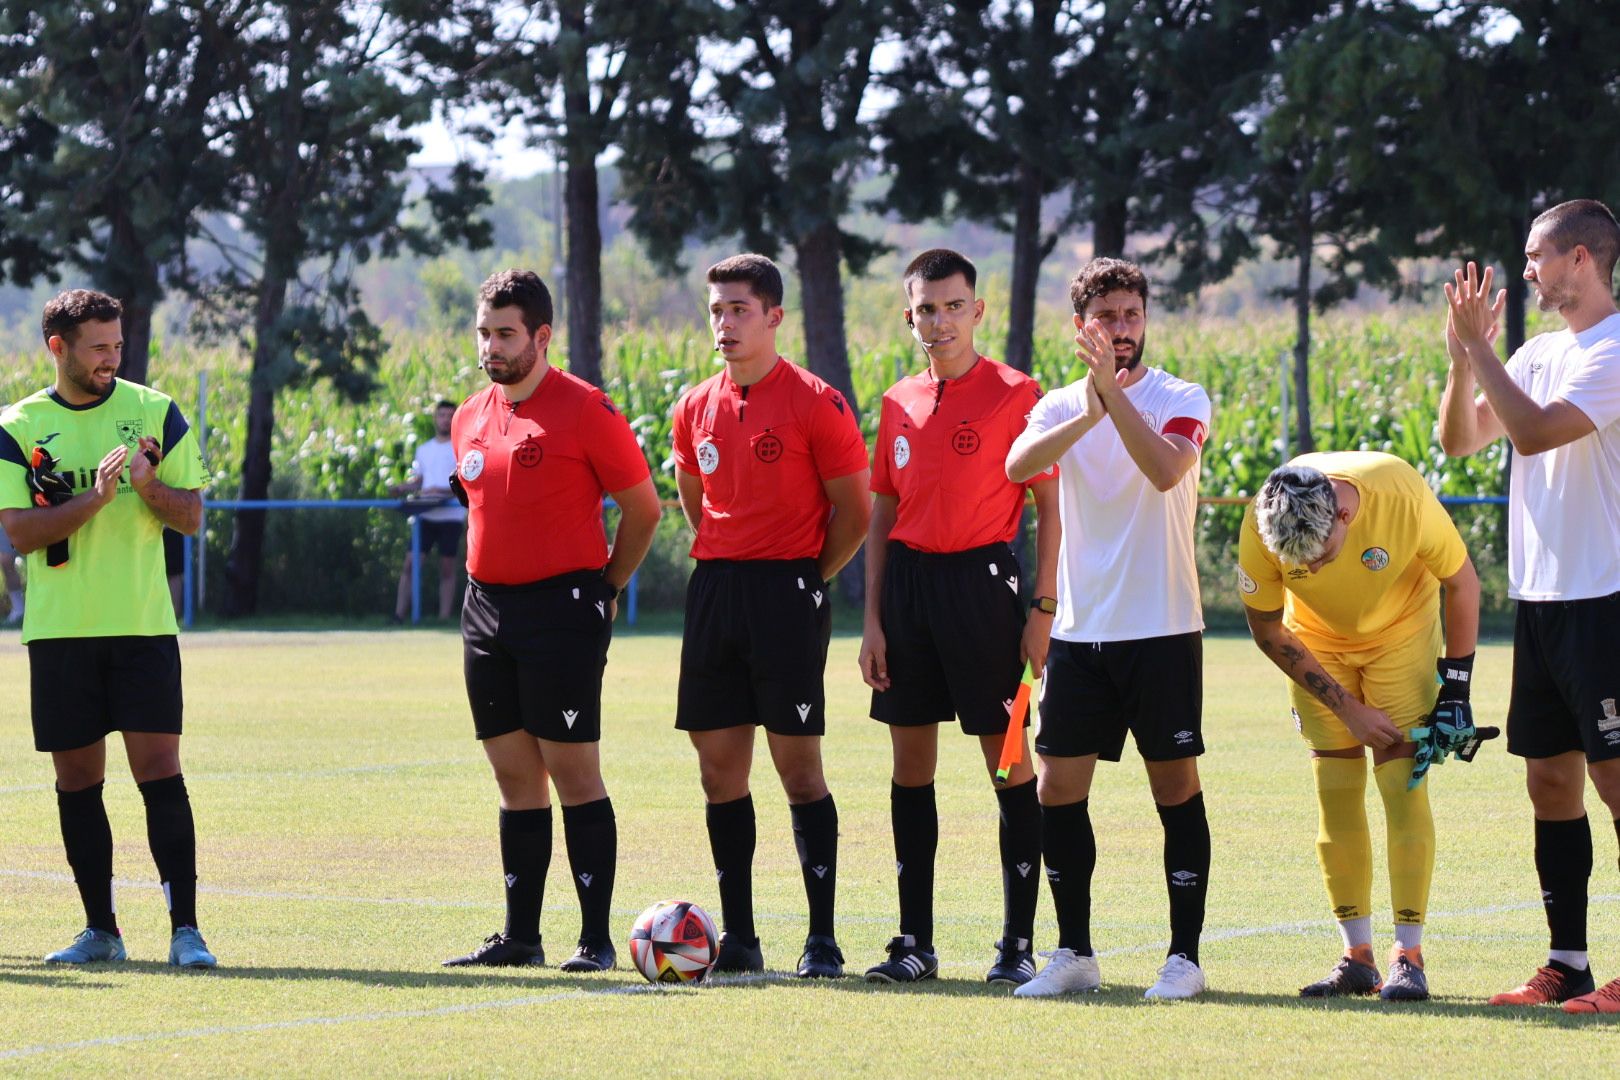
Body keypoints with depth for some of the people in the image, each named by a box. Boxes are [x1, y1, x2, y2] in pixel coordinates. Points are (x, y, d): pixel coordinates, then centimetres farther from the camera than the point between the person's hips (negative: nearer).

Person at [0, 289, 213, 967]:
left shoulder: (155, 413, 5)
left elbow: (191, 517, 6)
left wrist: (148, 485, -14)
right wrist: (93, 497, -18)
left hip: (143, 626, -1)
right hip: (60, 630, 1)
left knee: (159, 769, -8)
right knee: (77, 779, 4)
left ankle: (185, 929, -7)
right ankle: (100, 929, 13)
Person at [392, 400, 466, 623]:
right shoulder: (424, 450, 16)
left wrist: (443, 492, -20)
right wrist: (404, 488, -2)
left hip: (451, 515, -3)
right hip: (426, 515, 3)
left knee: (447, 569, 1)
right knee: (410, 564, -5)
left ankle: (444, 618, 6)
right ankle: (399, 615, -4)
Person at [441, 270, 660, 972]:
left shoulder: (585, 410, -8)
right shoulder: (470, 419, 12)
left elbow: (642, 508, -3)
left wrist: (606, 589, 2)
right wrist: (492, 584, 17)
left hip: (563, 609, -7)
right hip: (487, 610, 7)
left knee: (573, 772, -6)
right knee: (515, 776, 9)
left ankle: (597, 937, -3)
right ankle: (519, 936, 13)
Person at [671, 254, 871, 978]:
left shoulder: (815, 404, -7)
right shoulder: (696, 408, 10)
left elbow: (854, 512, -4)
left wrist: (800, 581, -1)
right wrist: (726, 570, 14)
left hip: (788, 589, -6)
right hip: (714, 591, 6)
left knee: (798, 768, -6)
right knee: (719, 769, 5)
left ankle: (823, 939, -2)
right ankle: (737, 938, 11)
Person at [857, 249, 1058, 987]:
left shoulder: (1016, 395, -3)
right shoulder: (898, 404, 11)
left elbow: (1049, 505, -3)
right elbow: (882, 515, 15)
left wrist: (1044, 608, -9)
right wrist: (873, 619, 9)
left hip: (981, 579, -5)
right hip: (908, 580, 5)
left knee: (1008, 755, -3)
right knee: (910, 761, 7)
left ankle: (1018, 944, 1)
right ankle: (914, 943, 12)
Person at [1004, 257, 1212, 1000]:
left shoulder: (1180, 399, -2)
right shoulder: (1060, 406, 8)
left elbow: (1166, 469, -23)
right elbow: (1017, 465, -14)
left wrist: (1112, 392, -24)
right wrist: (1089, 412, -28)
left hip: (1161, 631, -4)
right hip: (1079, 631, 4)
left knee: (1175, 784, -1)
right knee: (1058, 788, 2)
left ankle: (1184, 956, 5)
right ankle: (1074, 953, 13)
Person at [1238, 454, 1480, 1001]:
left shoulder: (1403, 498, -35)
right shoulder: (1259, 529, -30)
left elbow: (1462, 582, -16)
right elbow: (1269, 633, -13)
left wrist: (1455, 688, -14)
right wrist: (1347, 708, -14)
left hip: (1401, 632, -1)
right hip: (1317, 644, 2)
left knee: (1403, 785, -11)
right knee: (1335, 792, -4)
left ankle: (1408, 956, -9)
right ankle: (1356, 957, 2)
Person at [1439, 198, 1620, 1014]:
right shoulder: (1540, 353, 14)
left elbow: (1534, 431, -23)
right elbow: (1458, 438, 14)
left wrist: (1478, 347, -15)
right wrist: (1462, 356, -1)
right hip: (1540, 599, 9)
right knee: (1550, 777, 9)